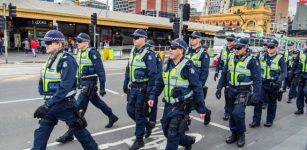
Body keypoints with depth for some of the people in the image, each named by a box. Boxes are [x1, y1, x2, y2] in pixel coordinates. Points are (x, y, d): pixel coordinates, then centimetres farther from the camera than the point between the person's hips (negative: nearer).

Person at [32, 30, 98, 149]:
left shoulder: (67, 60, -19)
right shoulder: (51, 59, 7)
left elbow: (65, 87, -27)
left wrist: (47, 105, -28)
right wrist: (48, 104, 16)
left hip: (65, 104, -7)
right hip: (51, 103, 7)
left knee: (78, 130, 9)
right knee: (41, 134, 10)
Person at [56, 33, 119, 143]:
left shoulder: (92, 53, -15)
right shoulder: (80, 52, 11)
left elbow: (100, 70, -16)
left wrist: (102, 87, -17)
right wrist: (78, 82, 21)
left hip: (90, 84, -9)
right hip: (83, 83, 9)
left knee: (80, 107, -6)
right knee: (97, 102, 20)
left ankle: (69, 134, 2)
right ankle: (112, 117, 39)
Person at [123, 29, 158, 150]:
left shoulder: (148, 54, -16)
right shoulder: (133, 51, 9)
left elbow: (153, 75, -20)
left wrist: (151, 92, -22)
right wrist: (126, 84, 19)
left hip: (142, 89, -8)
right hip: (132, 88, 8)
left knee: (139, 114, 1)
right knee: (130, 111, 14)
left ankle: (139, 140, 18)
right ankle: (147, 125, 38)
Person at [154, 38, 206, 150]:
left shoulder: (187, 66, -16)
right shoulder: (167, 64, 5)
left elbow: (197, 88, -15)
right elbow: (160, 83, 15)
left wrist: (201, 109, -14)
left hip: (181, 107, -7)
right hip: (168, 105, 7)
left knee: (172, 136, -3)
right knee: (167, 132, 18)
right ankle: (189, 141, 42)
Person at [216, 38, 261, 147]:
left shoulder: (251, 61, -11)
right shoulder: (231, 58, 5)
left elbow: (257, 79, -11)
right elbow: (224, 74, 9)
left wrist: (256, 94, -19)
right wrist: (219, 88, 4)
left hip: (243, 91, -5)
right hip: (231, 90, 5)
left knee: (238, 113, -17)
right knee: (232, 113, 12)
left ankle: (241, 134, 7)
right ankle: (234, 133, 29)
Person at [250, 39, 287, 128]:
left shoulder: (280, 58, -7)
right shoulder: (262, 57, 5)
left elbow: (284, 72, -14)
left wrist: (279, 80, -31)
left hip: (273, 85, -3)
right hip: (262, 83, 3)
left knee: (272, 103, 11)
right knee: (258, 101, -4)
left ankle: (269, 120, 26)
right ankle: (256, 121, 3)